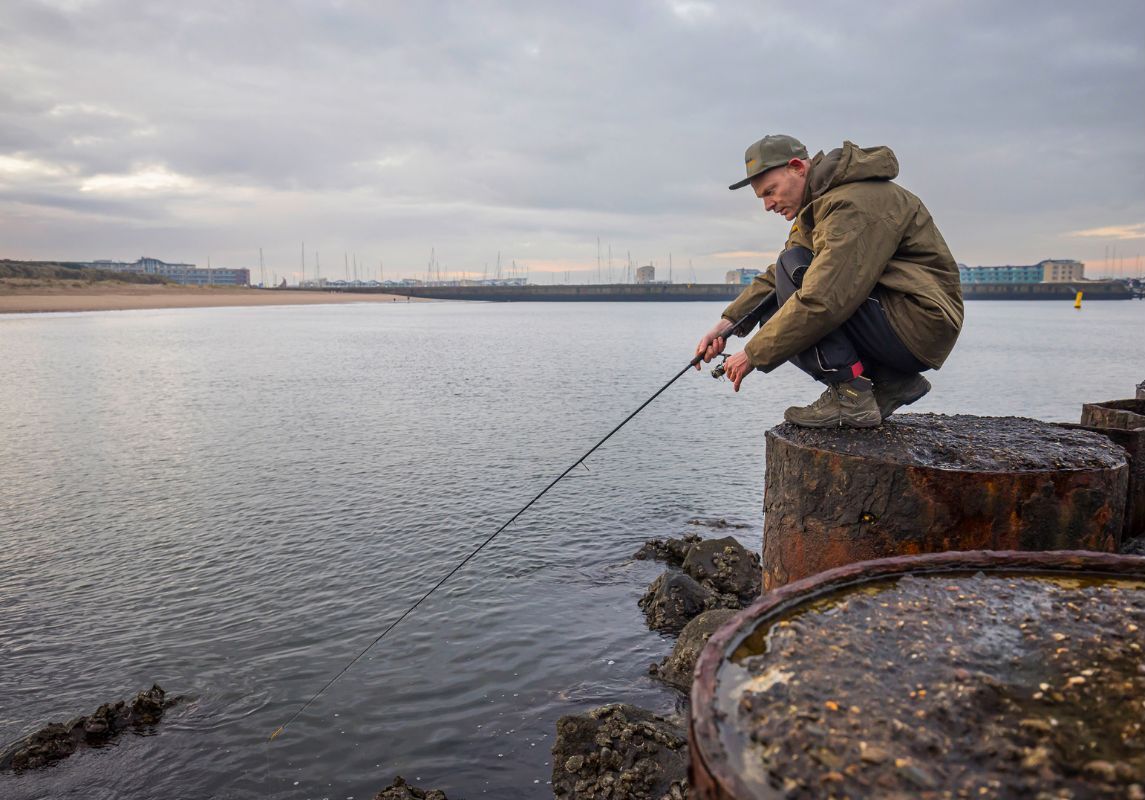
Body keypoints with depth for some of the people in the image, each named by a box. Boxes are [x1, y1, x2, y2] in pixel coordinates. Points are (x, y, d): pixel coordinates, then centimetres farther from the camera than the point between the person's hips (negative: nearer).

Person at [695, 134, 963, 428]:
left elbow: (821, 302, -29)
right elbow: (773, 278, 12)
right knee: (772, 318, 6)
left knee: (794, 268, -19)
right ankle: (890, 382, 5)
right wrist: (727, 323, -2)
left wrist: (754, 354, -20)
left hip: (919, 323, -10)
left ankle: (850, 395, -17)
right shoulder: (817, 206, 13)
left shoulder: (855, 203, -21)